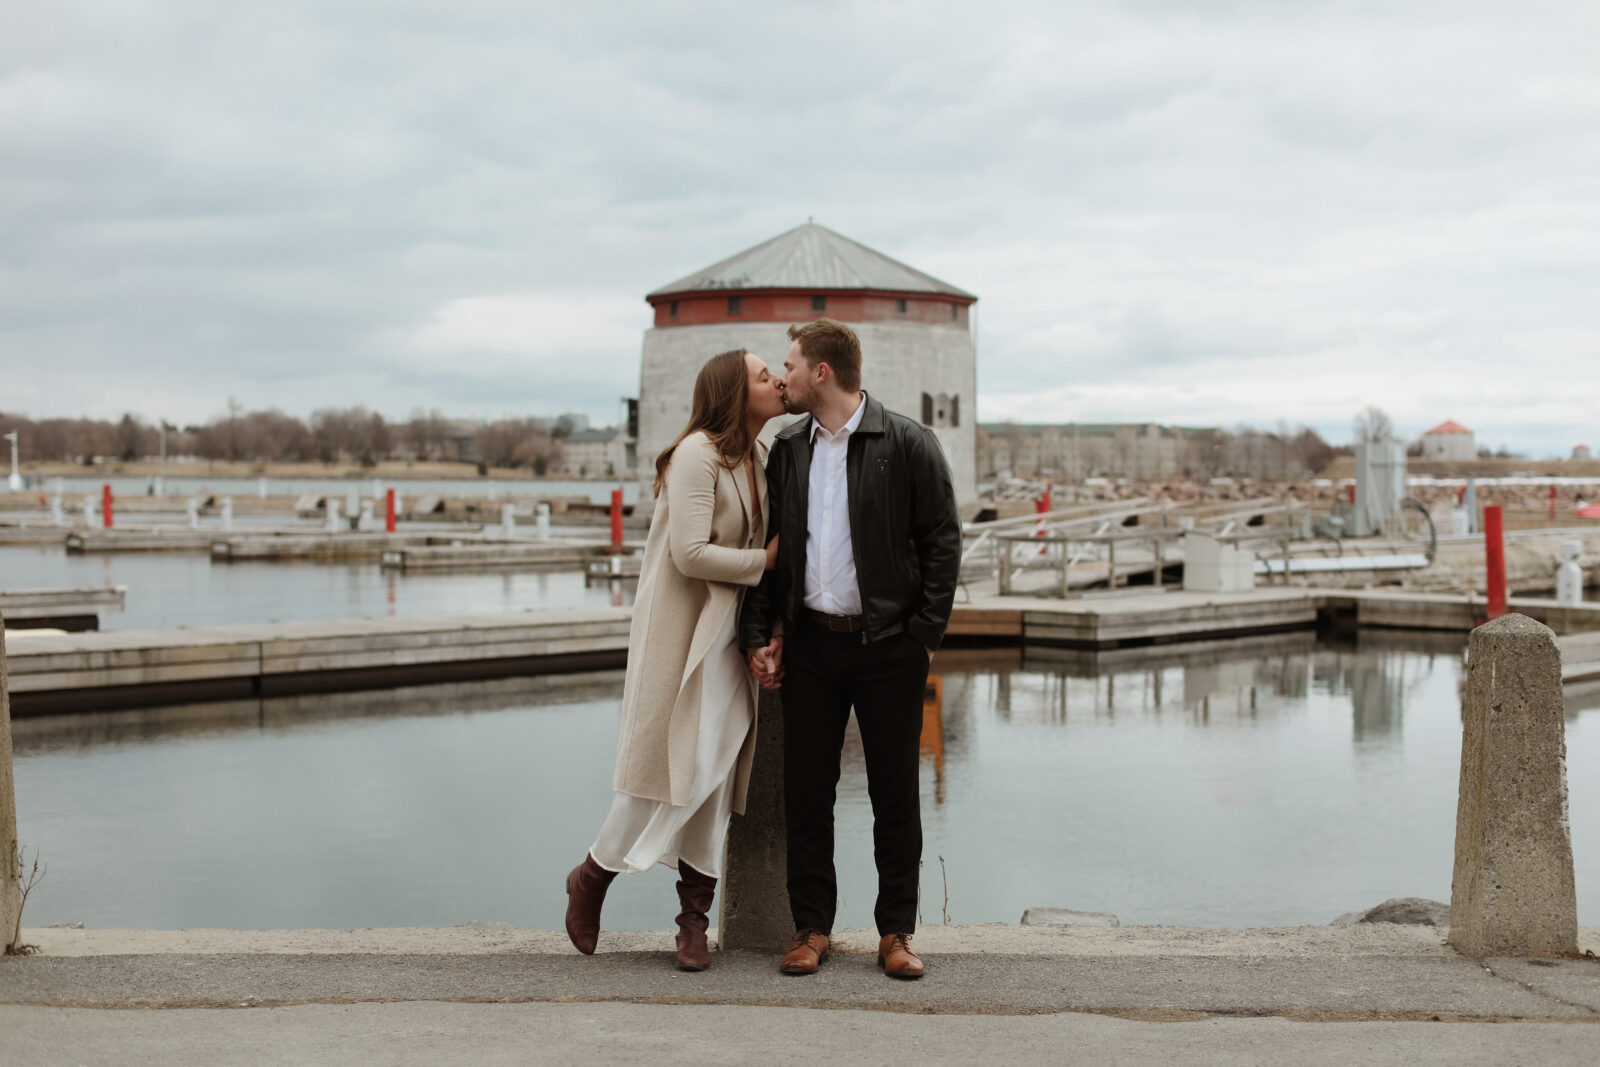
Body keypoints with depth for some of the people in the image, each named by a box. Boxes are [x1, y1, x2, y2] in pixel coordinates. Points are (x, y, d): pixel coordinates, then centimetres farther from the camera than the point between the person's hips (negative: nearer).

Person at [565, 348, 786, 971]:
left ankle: (694, 921, 12)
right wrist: (765, 561, -12)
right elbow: (690, 553, -22)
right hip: (681, 631, -7)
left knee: (715, 773, 5)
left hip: (729, 635, 7)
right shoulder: (698, 453, -14)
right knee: (670, 768, -5)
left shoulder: (758, 460, 11)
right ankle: (593, 876, 19)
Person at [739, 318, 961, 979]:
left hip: (889, 646, -4)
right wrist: (758, 636, 4)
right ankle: (811, 928, 15)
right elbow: (767, 546, 14)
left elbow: (943, 542, -4)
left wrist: (923, 637, -8)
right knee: (806, 790, 5)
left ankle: (896, 931, 13)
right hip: (810, 645, 4)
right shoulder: (787, 449, 10)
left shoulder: (908, 444, -5)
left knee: (895, 794, 3)